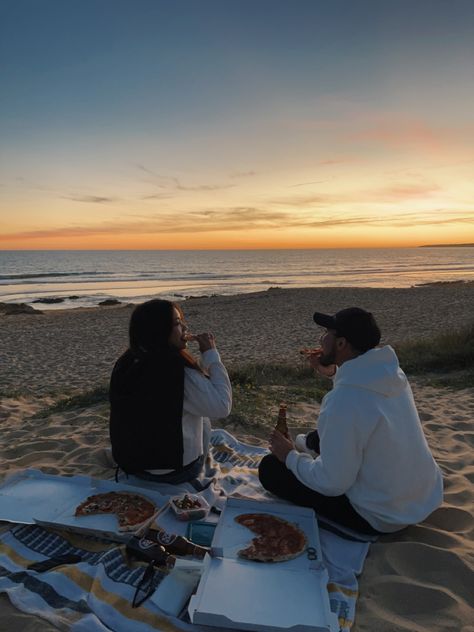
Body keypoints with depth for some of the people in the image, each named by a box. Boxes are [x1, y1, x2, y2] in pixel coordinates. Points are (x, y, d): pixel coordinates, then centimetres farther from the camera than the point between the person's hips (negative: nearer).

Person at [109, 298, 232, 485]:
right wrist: (211, 354, -16)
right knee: (203, 420, 20)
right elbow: (222, 406, -21)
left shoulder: (126, 363, -4)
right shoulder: (178, 371, -26)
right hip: (173, 472, -6)